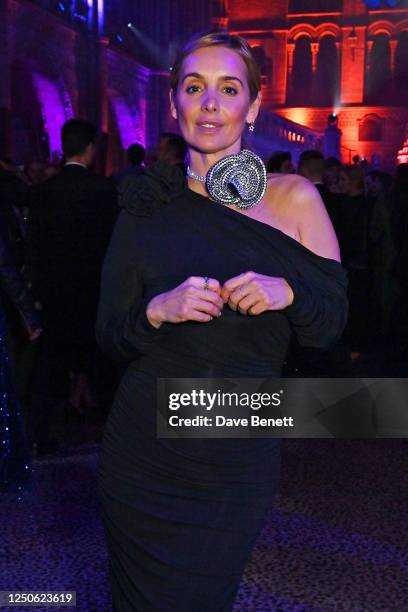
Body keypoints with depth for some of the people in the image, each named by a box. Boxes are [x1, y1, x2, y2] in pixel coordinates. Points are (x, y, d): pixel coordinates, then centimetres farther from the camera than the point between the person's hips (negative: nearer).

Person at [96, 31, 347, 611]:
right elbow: (109, 336, 0)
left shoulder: (294, 199, -3)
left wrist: (289, 293, -20)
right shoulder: (148, 206, -1)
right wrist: (157, 310, -20)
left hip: (237, 460, -1)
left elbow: (332, 324, 1)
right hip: (143, 450, 1)